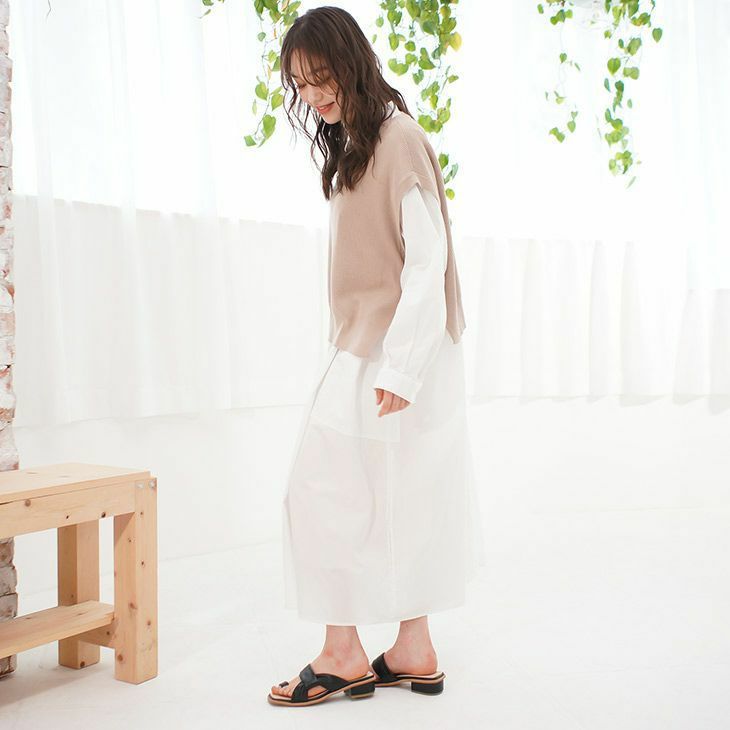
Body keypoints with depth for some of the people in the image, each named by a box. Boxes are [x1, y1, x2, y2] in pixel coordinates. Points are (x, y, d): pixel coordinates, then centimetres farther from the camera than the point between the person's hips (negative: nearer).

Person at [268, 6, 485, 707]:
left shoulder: (400, 138, -11)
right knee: (394, 498, 10)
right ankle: (413, 650, 18)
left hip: (391, 353, -9)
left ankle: (343, 653, 7)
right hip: (362, 349, 9)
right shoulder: (352, 145, 18)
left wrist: (398, 365, -22)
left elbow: (429, 257, -18)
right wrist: (389, 359, 11)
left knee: (323, 489, -5)